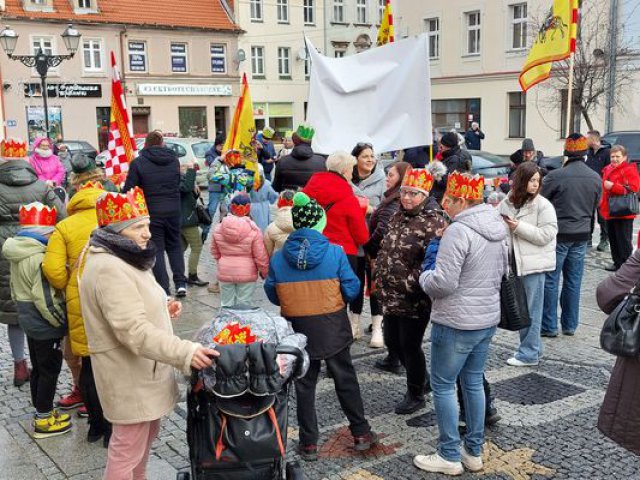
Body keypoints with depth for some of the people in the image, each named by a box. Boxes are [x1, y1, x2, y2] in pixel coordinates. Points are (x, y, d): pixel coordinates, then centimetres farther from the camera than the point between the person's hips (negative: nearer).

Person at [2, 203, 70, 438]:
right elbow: (46, 300, -26)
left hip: (29, 321, 9)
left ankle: (41, 412, 32)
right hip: (45, 325, -9)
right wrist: (61, 322, -15)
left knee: (38, 368, 20)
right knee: (50, 371, 4)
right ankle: (44, 421, 13)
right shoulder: (39, 259, -25)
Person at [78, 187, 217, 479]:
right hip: (129, 373, -10)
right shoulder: (109, 269, -26)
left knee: (146, 436, 25)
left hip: (144, 368, 11)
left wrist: (162, 306, 4)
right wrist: (185, 353, -39)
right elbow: (134, 331, -33)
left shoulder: (124, 258, 8)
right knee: (128, 449, 3)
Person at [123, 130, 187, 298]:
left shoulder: (138, 163, -7)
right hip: (173, 210, 3)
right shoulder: (174, 160, 4)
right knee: (174, 246, 19)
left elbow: (128, 190, -7)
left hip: (152, 212, -3)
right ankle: (181, 283, 13)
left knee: (157, 249, 3)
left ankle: (165, 290, 0)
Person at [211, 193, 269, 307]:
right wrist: (265, 272, 6)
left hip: (224, 273, 3)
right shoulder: (254, 231, -14)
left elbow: (215, 252, 10)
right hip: (247, 274, -3)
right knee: (244, 305, 6)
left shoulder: (218, 228, -3)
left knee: (226, 305, 14)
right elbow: (261, 256, -10)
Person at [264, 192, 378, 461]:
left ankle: (309, 443, 19)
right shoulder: (334, 252, -13)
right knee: (346, 380, 15)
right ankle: (361, 433, 26)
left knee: (305, 385, 13)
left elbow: (272, 294, 1)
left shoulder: (278, 257, -9)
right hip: (332, 328, -1)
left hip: (298, 329, 1)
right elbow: (351, 289, -8)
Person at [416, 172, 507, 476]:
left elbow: (443, 283, -24)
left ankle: (449, 456, 15)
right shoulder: (497, 226, 6)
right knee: (474, 383, 18)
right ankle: (474, 452, 27)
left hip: (455, 323, -8)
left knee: (443, 386, 6)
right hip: (488, 318, 8)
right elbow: (502, 271, 18)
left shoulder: (458, 230, -22)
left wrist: (425, 277, -5)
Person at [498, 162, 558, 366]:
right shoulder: (508, 202, 5)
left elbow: (546, 235, -15)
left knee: (531, 310, 1)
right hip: (515, 262, 6)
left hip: (534, 264, -6)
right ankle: (532, 347, 29)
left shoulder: (543, 205, -9)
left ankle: (529, 353, 10)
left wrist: (518, 227, -19)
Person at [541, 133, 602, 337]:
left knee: (550, 281, 3)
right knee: (574, 281, 12)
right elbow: (594, 207, 13)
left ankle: (549, 326, 6)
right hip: (582, 235, 5)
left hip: (558, 234, -5)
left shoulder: (555, 176, -16)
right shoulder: (596, 178, 1)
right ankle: (570, 324, 20)